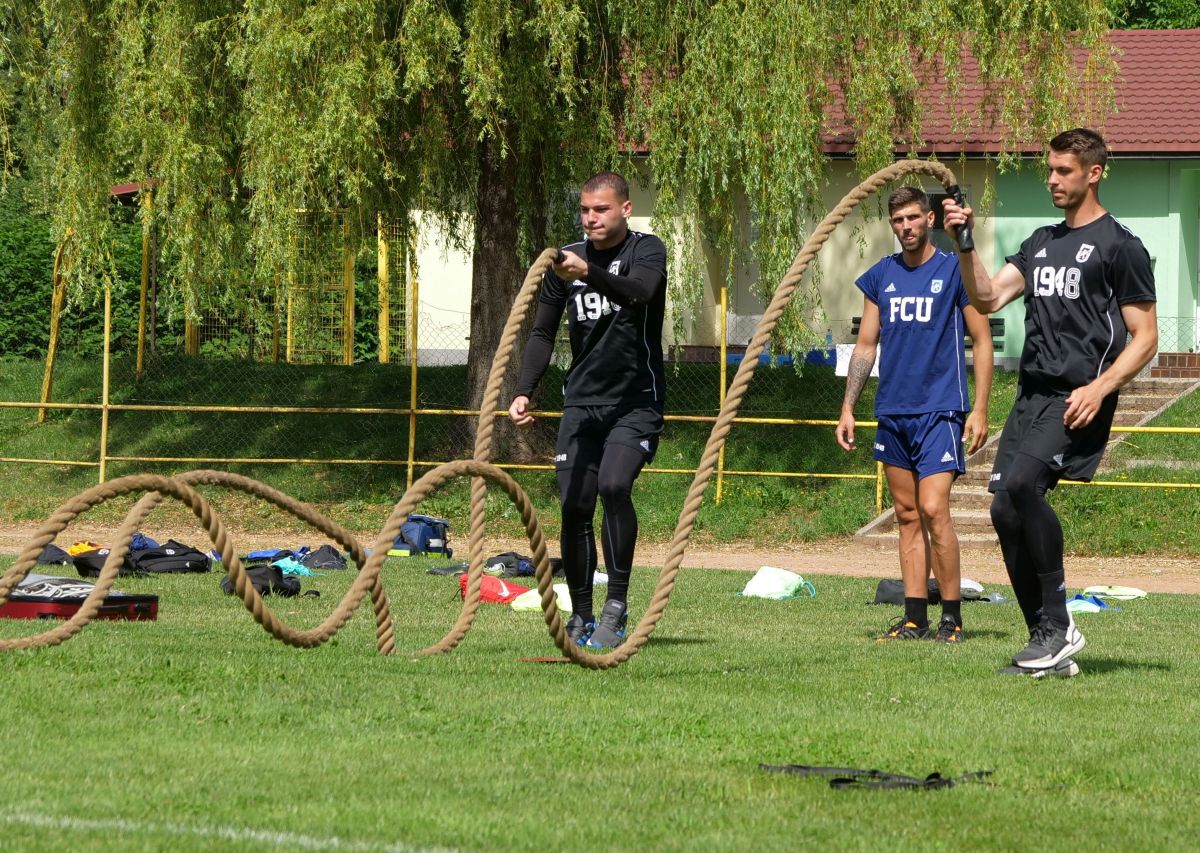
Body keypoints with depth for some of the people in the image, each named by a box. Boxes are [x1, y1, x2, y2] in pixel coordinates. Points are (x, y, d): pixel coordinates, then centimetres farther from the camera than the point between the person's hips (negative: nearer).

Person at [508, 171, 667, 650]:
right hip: (581, 400, 5)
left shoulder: (646, 251, -4)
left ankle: (617, 607, -17)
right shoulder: (567, 259, 10)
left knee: (614, 485, -26)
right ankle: (581, 616, 11)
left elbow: (639, 293, -27)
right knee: (573, 506, -3)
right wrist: (524, 391, 1)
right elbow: (543, 333, 15)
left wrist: (589, 273, -45)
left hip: (636, 400, -5)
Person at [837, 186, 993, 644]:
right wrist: (848, 408, 10)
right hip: (892, 411, 5)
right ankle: (914, 618, 9)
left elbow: (982, 341, 0)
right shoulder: (880, 276, 12)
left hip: (940, 408, -5)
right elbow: (865, 346, 17)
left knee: (934, 509, -14)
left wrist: (979, 409, -6)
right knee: (908, 515, 6)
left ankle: (952, 618, -7)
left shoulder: (956, 270, -2)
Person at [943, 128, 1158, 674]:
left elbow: (1145, 338, -4)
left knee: (1020, 484, -28)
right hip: (1031, 395, 8)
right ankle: (1048, 648, 9)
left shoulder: (1119, 246, -1)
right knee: (1006, 511, -1)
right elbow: (988, 298, 12)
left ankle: (1058, 624, -18)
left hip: (1078, 399, -8)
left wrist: (1098, 389, -16)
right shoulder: (1041, 243, 20)